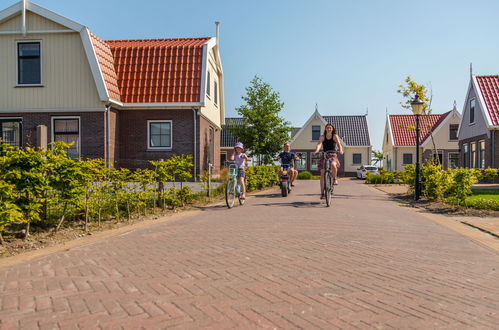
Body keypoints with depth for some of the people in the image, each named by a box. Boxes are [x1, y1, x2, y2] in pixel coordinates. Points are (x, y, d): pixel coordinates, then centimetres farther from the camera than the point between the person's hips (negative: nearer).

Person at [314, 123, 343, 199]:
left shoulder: (335, 136, -1)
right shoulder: (322, 136, 0)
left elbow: (339, 144, -16)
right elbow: (319, 144, -16)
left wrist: (340, 150, -37)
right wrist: (317, 151, -37)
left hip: (333, 155, -1)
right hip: (324, 155, 1)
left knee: (333, 165, -35)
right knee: (322, 173, -6)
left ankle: (335, 178, -6)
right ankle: (322, 193, -3)